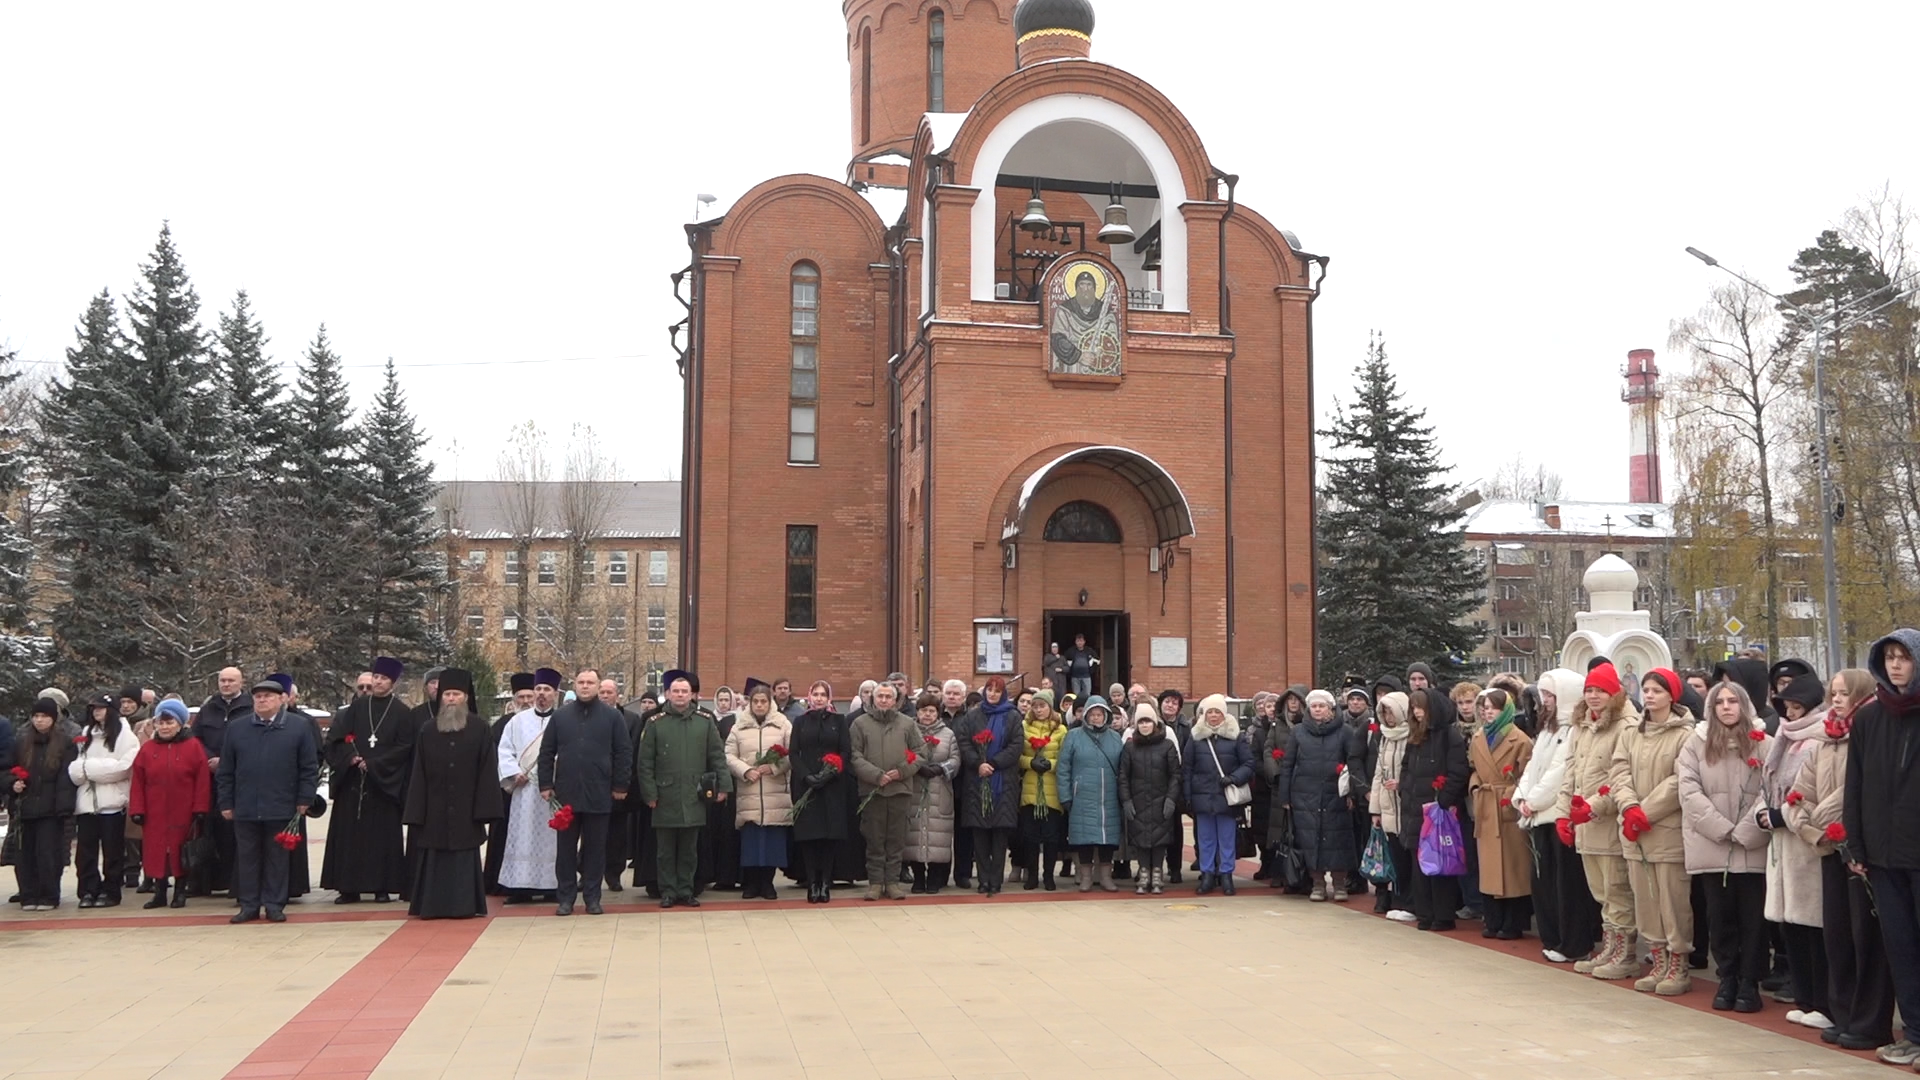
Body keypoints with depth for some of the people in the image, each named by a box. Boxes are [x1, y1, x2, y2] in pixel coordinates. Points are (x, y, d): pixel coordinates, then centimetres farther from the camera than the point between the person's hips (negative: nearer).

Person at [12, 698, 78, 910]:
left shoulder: (66, 745, 1)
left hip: (50, 809, -4)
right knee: (26, 854, 3)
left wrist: (64, 807, -14)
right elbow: (13, 774, 20)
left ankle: (49, 897, 4)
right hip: (26, 807, 4)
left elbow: (68, 778, -5)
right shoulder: (22, 745, 14)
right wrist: (15, 785, -2)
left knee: (48, 853, -4)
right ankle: (29, 896, 11)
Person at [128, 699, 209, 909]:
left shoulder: (193, 747, -3)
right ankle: (159, 893, 15)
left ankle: (180, 892, 15)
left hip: (183, 813, -2)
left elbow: (202, 781, -5)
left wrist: (200, 810, -8)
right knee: (156, 852, 6)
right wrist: (137, 810, -2)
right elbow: (138, 783, 4)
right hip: (155, 814, 3)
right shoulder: (147, 750, 6)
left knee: (182, 853, 4)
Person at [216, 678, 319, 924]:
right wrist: (226, 802, 4)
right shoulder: (236, 728, 8)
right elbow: (225, 770, 9)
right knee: (247, 857, 7)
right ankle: (248, 905, 15)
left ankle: (274, 905, 13)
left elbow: (310, 768, 2)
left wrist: (304, 800, -3)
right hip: (245, 808, 2)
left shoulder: (300, 729, 1)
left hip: (281, 808, -2)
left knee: (277, 857, 5)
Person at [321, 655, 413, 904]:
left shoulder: (400, 711, 1)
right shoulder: (357, 706, 8)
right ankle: (349, 887, 7)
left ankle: (382, 886, 5)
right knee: (349, 834, 2)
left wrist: (374, 764, -12)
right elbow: (337, 737, 6)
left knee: (383, 835, 0)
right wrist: (350, 757, -12)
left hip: (384, 783, -2)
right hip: (352, 780, 3)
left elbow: (404, 747, -4)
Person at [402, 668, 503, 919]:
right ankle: (434, 905, 12)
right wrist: (417, 812, 0)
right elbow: (418, 774, 6)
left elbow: (488, 770, -3)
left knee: (465, 857, 3)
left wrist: (484, 809, -9)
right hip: (435, 810, 2)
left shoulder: (480, 729, -1)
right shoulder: (427, 732, 7)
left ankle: (464, 905, 9)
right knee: (436, 859, 6)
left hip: (466, 810, -2)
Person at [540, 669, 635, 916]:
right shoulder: (560, 715, 7)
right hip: (566, 793, 1)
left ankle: (592, 896, 13)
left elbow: (623, 753, 1)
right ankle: (565, 896, 13)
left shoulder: (612, 716, 2)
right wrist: (546, 784, 2)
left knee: (595, 847, 5)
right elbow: (546, 752, 8)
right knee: (566, 847, 6)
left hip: (599, 794, -1)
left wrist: (620, 785, -3)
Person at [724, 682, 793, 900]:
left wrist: (774, 767, -13)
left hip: (776, 794, -1)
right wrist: (746, 771, -10)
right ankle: (750, 883, 9)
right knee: (750, 839, -1)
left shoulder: (783, 724, 5)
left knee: (773, 840, -1)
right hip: (748, 792, 1)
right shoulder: (739, 726, 9)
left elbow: (792, 754, 0)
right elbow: (729, 755, 5)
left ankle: (767, 882, 10)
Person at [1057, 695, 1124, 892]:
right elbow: (1063, 769, -1)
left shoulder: (1115, 738, 10)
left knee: (1108, 836, 4)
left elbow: (1122, 769, 13)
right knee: (1085, 836, 0)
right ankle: (1086, 876, 12)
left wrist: (1123, 795, 7)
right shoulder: (1073, 737, 0)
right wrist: (1065, 796, -6)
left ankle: (1105, 876, 15)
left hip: (1109, 800, 3)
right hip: (1083, 799, -3)